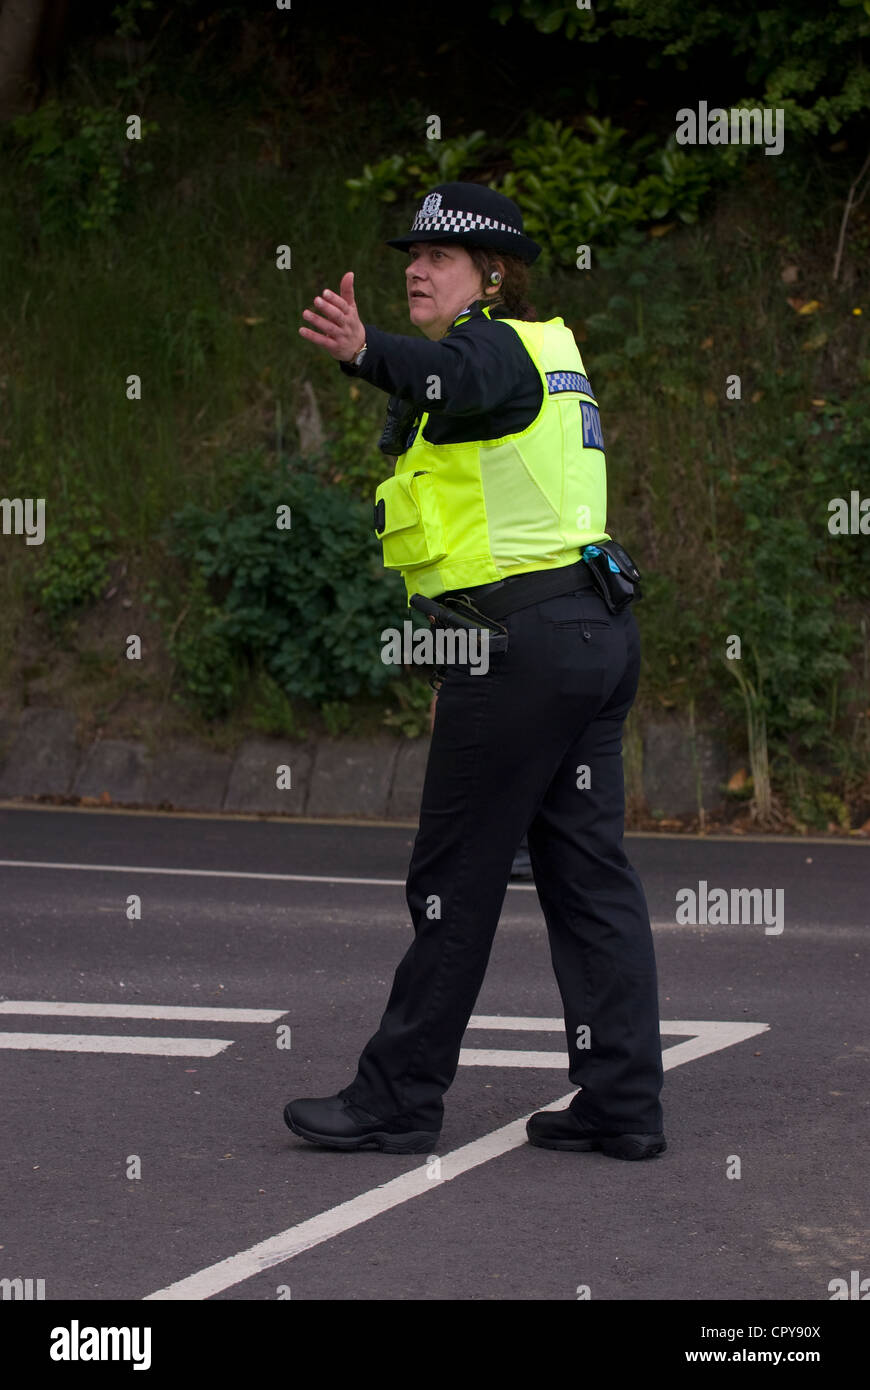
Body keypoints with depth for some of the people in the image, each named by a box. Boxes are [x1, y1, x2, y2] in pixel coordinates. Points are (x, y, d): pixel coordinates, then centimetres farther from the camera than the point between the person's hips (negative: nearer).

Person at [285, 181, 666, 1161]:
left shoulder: (495, 346, -10)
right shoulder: (548, 349, 19)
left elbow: (452, 377, -35)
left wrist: (366, 352, -54)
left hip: (518, 639, -10)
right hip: (597, 628, 10)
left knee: (454, 879, -2)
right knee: (590, 871, 7)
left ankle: (398, 1098, 5)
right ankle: (621, 1101, 7)